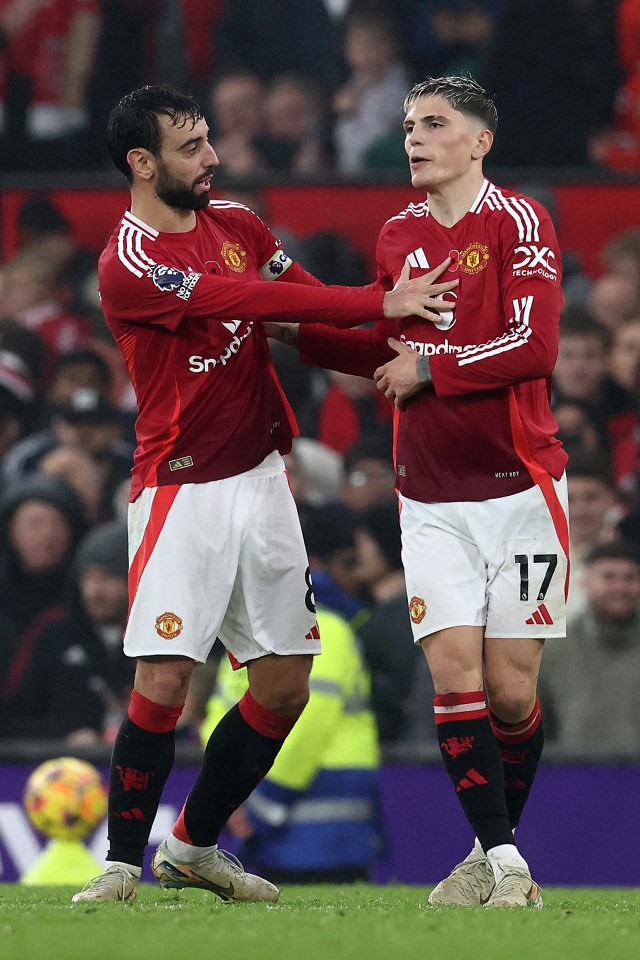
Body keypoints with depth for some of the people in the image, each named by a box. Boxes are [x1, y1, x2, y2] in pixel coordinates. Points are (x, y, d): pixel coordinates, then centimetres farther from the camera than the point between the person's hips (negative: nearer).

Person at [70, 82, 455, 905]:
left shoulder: (237, 225, 9)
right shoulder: (128, 265, -15)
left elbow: (308, 302, 10)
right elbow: (258, 302, -22)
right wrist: (380, 304, -24)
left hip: (261, 480, 7)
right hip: (181, 490, -7)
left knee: (285, 684, 7)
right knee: (163, 679, -15)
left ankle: (193, 846, 22)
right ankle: (122, 863, -2)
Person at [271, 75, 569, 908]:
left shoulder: (517, 221, -6)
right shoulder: (399, 235, 11)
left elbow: (533, 346, -16)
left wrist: (429, 366, -12)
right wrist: (299, 332, 10)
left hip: (518, 486, -4)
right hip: (430, 495, 4)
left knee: (510, 686, -2)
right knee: (453, 672, -8)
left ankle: (504, 848, 16)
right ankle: (498, 858, -5)